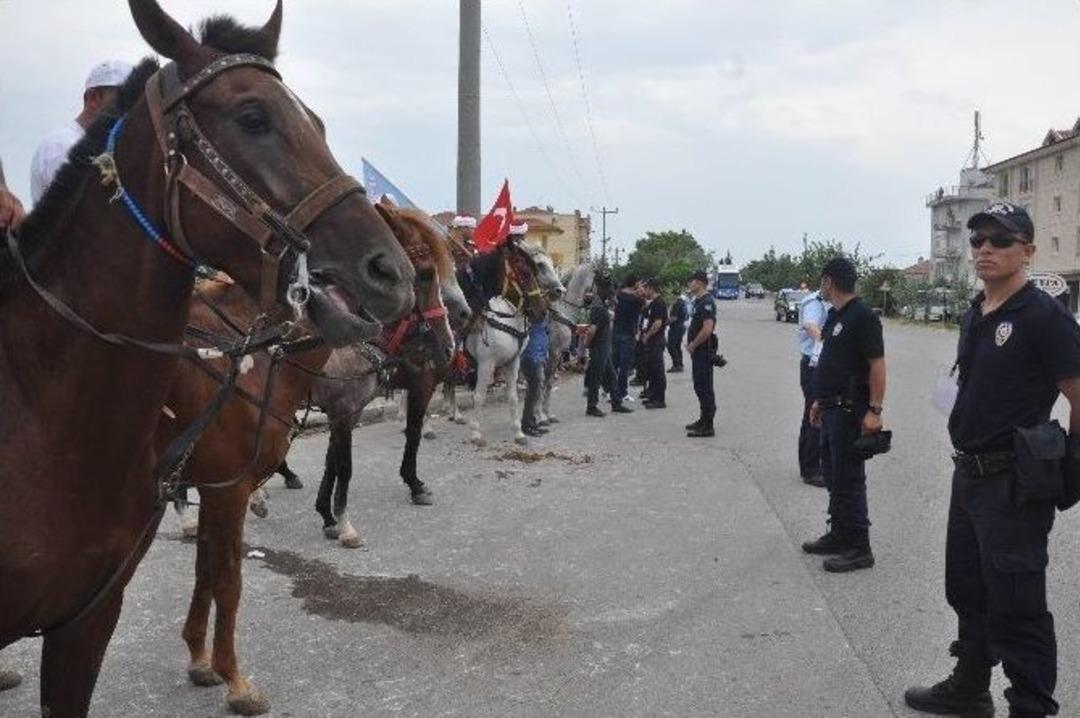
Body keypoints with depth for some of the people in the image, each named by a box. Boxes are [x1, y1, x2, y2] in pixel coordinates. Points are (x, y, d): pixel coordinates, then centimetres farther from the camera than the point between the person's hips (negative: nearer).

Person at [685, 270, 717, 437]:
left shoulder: (707, 302, -17)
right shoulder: (699, 301, 16)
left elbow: (707, 329, -26)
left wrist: (692, 345, -17)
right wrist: (691, 344, 13)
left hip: (703, 350, -10)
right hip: (698, 351, 10)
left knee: (704, 387, -7)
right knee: (700, 386, 17)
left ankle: (707, 426, -4)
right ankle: (704, 420, 27)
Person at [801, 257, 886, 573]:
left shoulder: (862, 316, -15)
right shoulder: (834, 316, 14)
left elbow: (877, 365, -18)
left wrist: (874, 411, -22)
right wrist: (820, 401, 21)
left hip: (850, 411, -10)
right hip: (831, 410, 10)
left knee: (848, 479, -5)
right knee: (833, 475, 16)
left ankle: (859, 549, 3)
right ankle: (838, 535, 28)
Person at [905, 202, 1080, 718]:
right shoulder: (974, 315, 10)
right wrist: (969, 455, 14)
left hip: (1013, 485, -9)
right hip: (968, 474, 9)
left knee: (1015, 606, -1)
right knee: (968, 592, 21)